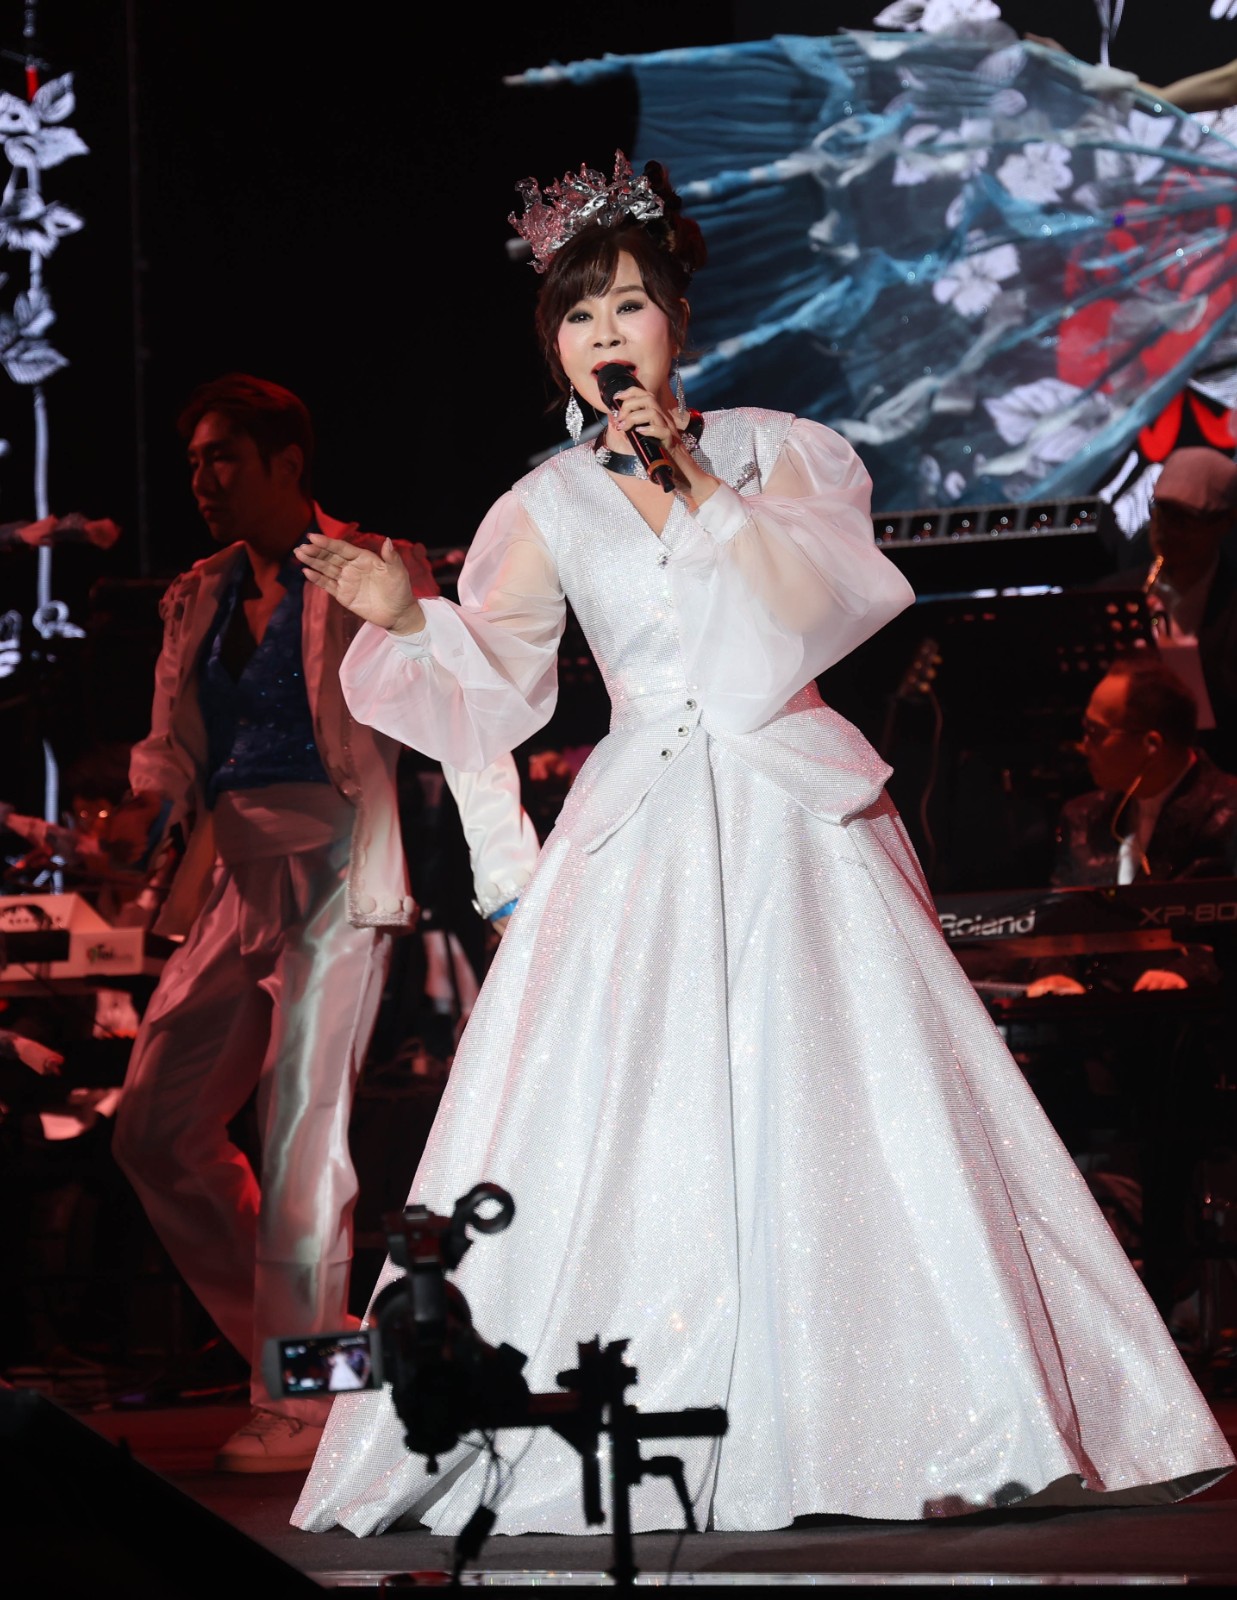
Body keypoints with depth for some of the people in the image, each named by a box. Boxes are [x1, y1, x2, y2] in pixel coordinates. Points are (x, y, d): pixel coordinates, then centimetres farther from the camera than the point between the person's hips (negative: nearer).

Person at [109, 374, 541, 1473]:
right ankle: (305, 1338, 19)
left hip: (332, 876, -7)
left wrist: (515, 886, -10)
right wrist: (140, 819, -8)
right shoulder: (201, 599, 17)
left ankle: (302, 1404, 2)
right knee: (155, 1130, 6)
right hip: (234, 886, 7)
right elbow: (174, 746, 15)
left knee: (300, 1136, -8)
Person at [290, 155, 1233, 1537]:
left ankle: (968, 1422, 1)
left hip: (797, 824, -1)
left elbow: (839, 595, -8)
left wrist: (705, 492, -12)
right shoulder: (551, 505, 10)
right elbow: (486, 692, 6)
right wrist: (406, 620, -12)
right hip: (644, 838, 2)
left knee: (843, 1101, -6)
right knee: (620, 1123, -6)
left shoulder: (777, 449, 7)